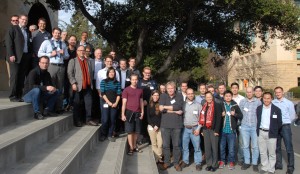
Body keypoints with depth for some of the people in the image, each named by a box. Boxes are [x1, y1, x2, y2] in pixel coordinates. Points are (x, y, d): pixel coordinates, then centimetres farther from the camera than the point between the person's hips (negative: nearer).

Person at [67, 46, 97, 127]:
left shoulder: (88, 61, 20)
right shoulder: (73, 61, 6)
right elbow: (70, 73, -4)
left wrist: (91, 83, 9)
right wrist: (73, 83, -15)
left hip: (88, 86, 4)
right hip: (78, 86, -4)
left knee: (89, 103, 1)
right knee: (77, 104, 1)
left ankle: (88, 120, 8)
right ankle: (77, 121, 9)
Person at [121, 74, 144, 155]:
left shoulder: (140, 90, 11)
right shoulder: (126, 90, -3)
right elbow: (124, 103, -5)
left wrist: (142, 112, 8)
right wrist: (123, 114, -10)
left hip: (138, 113, 4)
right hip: (129, 112, -4)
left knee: (136, 131, 9)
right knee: (130, 131, 1)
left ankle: (135, 146, 21)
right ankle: (131, 148, 8)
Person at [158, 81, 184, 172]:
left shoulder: (180, 96, 4)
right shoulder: (163, 96, 3)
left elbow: (178, 107, -14)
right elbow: (161, 109, -10)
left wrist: (165, 107, -11)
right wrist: (175, 111, -12)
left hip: (177, 125, 0)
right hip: (165, 125, 1)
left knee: (176, 145, 8)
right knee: (165, 145, 8)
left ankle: (176, 163, 20)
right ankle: (166, 162, 22)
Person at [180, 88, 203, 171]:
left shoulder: (198, 105, 2)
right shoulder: (183, 104, 4)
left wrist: (198, 129, -7)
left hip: (195, 128, -1)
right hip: (185, 128, 1)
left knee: (197, 147, 1)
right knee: (184, 146, 9)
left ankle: (198, 163, 10)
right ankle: (185, 161, 22)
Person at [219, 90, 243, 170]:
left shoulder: (235, 106, 2)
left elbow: (241, 116, 1)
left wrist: (234, 114, -15)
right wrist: (221, 115, -12)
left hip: (231, 130, -1)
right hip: (222, 130, 1)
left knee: (231, 148, 6)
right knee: (222, 147, 10)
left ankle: (231, 162, 21)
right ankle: (222, 161, 25)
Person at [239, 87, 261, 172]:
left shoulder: (258, 101, 0)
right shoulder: (242, 101, 7)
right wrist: (241, 122, 4)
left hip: (255, 127, -2)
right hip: (244, 127, 2)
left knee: (255, 146, 3)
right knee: (245, 146, 7)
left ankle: (255, 163, 15)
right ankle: (247, 162, 19)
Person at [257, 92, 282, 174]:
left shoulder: (276, 109, -6)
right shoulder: (259, 108, 4)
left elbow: (279, 123, -1)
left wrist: (275, 131, -1)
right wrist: (258, 130, 4)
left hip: (271, 133, -3)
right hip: (261, 132, 3)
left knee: (272, 153, 6)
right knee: (262, 152, 11)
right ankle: (264, 167, 25)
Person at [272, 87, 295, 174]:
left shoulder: (289, 103, -3)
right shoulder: (272, 103, 0)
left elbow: (292, 116, 3)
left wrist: (285, 123, 7)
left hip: (285, 127, -2)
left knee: (289, 148, -1)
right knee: (277, 147, 13)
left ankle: (290, 167, 9)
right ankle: (278, 164, 26)